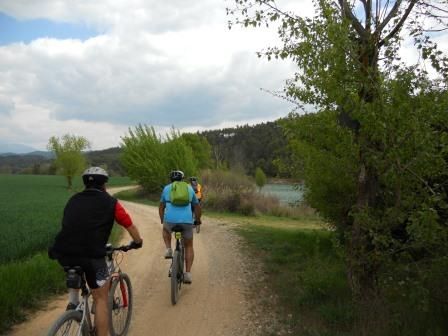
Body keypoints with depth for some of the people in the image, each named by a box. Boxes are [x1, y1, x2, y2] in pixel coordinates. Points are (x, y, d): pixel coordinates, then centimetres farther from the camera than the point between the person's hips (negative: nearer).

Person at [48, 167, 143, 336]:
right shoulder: (110, 202, 9)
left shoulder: (73, 200, 20)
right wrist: (137, 242, 35)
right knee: (101, 298, 13)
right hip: (91, 255, -4)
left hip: (62, 253, 5)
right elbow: (130, 226, 16)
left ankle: (73, 301, 26)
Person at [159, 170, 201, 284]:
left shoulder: (167, 188, 18)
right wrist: (198, 220, 41)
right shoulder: (189, 188, 19)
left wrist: (162, 220, 41)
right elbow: (197, 206, 25)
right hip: (187, 220, 0)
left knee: (165, 230, 36)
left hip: (170, 219, 0)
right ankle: (188, 273, 9)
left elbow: (161, 206, 26)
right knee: (189, 246, 19)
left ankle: (168, 249, 16)